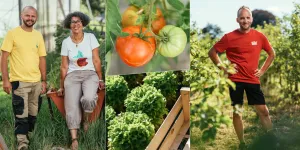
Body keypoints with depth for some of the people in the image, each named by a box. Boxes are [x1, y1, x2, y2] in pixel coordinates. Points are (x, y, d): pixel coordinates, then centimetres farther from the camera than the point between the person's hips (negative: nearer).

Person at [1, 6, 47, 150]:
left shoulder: (38, 35, 10)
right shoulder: (12, 33, -4)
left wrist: (44, 80, 10)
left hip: (36, 82, 5)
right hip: (19, 81, -4)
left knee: (33, 113, 12)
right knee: (21, 114, -4)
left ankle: (29, 136, 27)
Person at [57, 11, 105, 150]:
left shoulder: (90, 37, 0)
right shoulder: (66, 42, 3)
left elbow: (96, 60, 1)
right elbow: (64, 66, 8)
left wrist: (100, 79, 0)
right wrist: (62, 86, 9)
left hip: (90, 74, -1)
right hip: (72, 76, 1)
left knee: (88, 99, -31)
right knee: (71, 107, -20)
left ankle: (86, 118, 2)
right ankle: (74, 139, -22)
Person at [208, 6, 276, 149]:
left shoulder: (259, 36, 1)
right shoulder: (229, 37, -7)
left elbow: (272, 53, 16)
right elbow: (212, 52, 2)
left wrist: (263, 70, 7)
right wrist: (223, 68, -4)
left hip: (253, 80, 2)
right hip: (235, 80, -2)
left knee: (263, 111, 3)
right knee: (237, 112, 4)